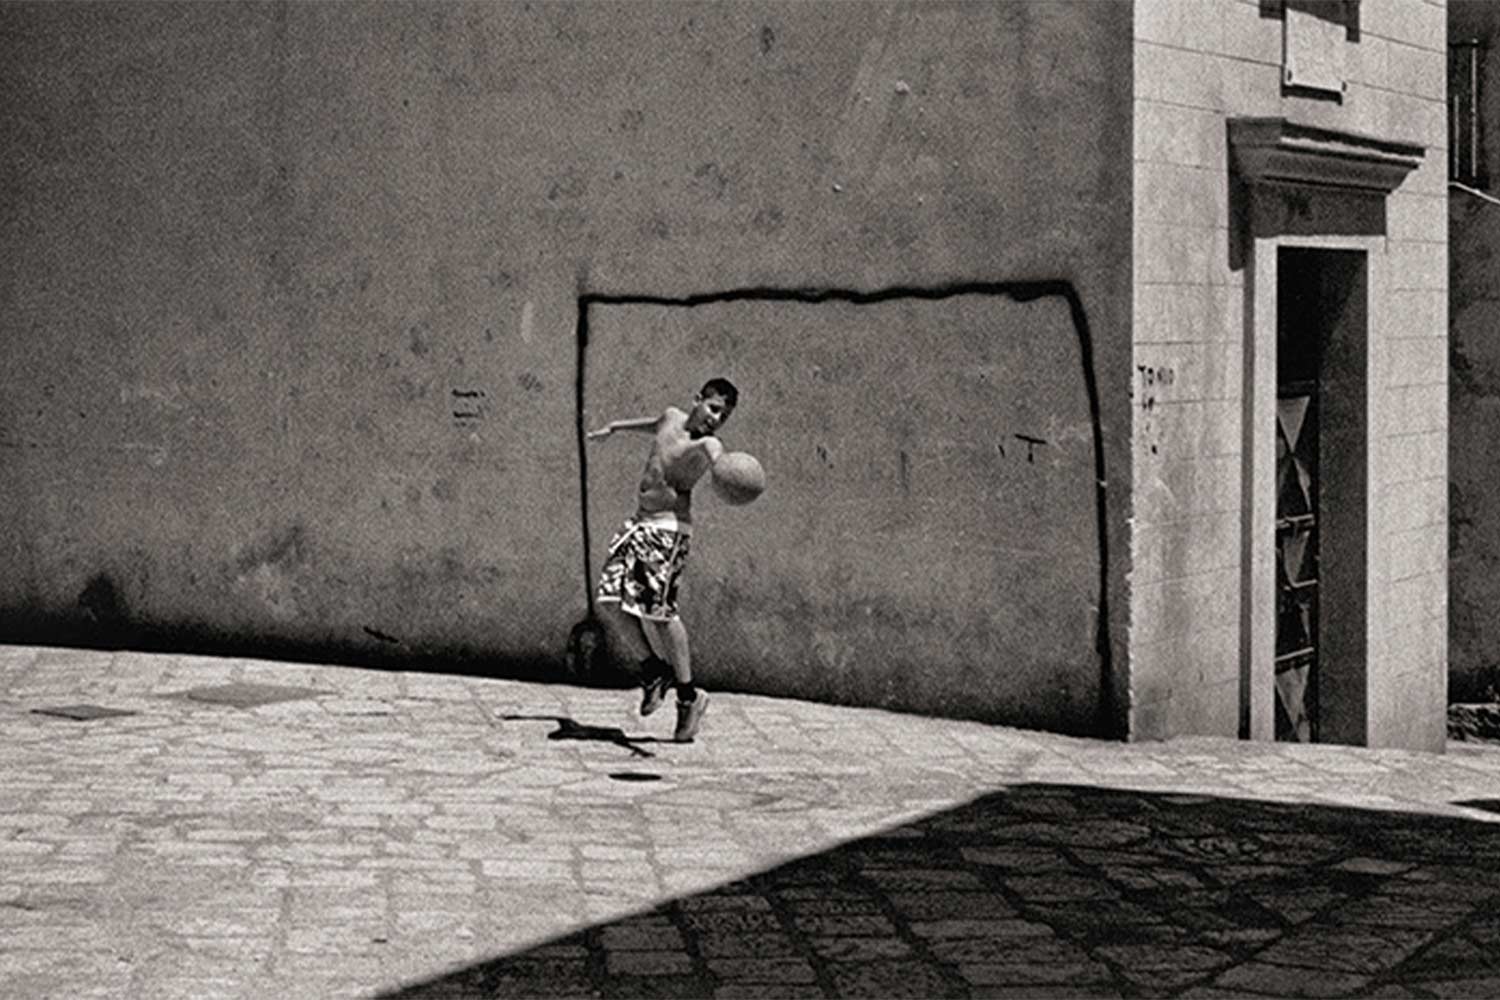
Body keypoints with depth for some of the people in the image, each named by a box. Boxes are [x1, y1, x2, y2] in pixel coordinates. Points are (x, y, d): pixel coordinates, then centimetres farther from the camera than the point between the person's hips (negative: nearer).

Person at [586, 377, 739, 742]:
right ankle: (654, 670, 12)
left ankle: (688, 695, -5)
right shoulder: (672, 418, 11)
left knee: (654, 607, -16)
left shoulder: (706, 445, -12)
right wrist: (614, 427, 49)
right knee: (609, 599, -2)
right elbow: (654, 424, 36)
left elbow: (712, 451, -38)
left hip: (669, 527, -8)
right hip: (639, 523, 8)